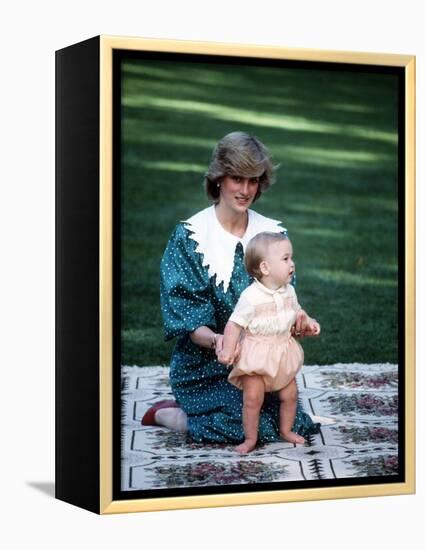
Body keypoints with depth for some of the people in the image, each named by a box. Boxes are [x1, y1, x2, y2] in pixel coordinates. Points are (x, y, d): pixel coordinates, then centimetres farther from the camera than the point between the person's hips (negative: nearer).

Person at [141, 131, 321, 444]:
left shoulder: (273, 234, 4)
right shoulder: (189, 237, -9)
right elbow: (188, 321, -13)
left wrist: (294, 316, -20)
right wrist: (216, 339, -34)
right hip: (204, 363, -5)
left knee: (289, 420, -12)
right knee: (244, 427, -23)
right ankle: (163, 414, 6)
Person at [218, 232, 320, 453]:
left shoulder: (289, 292, 0)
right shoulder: (251, 297, -22)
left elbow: (296, 315, 17)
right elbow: (235, 323, -20)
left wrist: (308, 324, -1)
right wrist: (228, 349, -30)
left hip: (283, 354, 6)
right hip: (256, 356, -6)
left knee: (290, 394, 11)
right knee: (253, 398, -8)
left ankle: (286, 430, 33)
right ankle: (250, 439, 8)